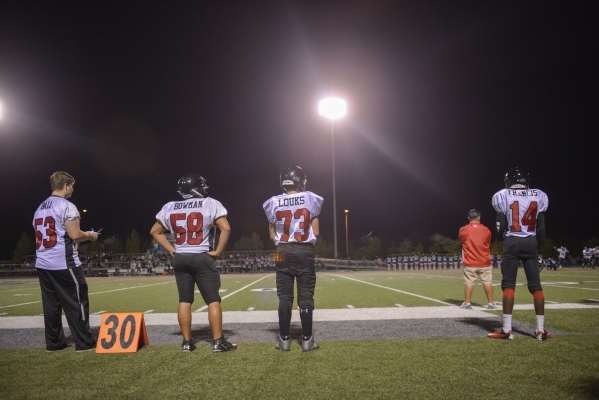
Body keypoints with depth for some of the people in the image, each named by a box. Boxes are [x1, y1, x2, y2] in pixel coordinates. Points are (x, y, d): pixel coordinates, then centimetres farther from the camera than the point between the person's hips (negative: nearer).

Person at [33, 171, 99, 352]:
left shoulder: (40, 208, 16)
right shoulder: (66, 206, -10)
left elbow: (41, 235, 20)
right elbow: (75, 235, -16)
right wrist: (89, 235, 3)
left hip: (43, 264, 8)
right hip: (64, 264, -8)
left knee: (51, 305, 12)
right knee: (77, 303, -1)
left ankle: (53, 343, 17)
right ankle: (84, 342, 3)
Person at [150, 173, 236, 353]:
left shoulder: (169, 208, 7)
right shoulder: (210, 204, -6)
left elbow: (155, 231, 14)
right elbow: (226, 228, -13)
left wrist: (171, 250, 13)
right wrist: (217, 252, -5)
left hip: (180, 259, 4)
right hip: (201, 258, -4)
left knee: (184, 301, 10)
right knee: (213, 300, 1)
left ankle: (187, 342, 13)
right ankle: (218, 341, 1)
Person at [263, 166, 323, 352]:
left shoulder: (273, 203, 0)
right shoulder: (311, 200, -3)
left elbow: (273, 235, 4)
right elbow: (316, 232, -1)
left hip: (284, 252, 1)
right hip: (305, 251, -1)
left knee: (284, 296, 6)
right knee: (306, 296, 4)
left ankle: (284, 339, 9)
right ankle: (307, 339, 7)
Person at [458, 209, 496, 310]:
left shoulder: (463, 230, -6)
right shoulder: (486, 230, -2)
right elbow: (488, 244, 11)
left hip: (469, 263, -1)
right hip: (484, 262, 1)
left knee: (469, 282, 4)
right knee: (487, 282, 7)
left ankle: (467, 303, 6)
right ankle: (490, 303, 10)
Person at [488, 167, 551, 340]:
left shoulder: (504, 196, -2)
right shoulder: (538, 196, 5)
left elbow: (501, 228, -3)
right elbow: (541, 229, 5)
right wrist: (540, 250, 13)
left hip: (512, 242, -2)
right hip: (531, 243, 2)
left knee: (508, 284, 0)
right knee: (536, 285, 7)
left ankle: (507, 329, -3)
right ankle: (541, 329, 8)